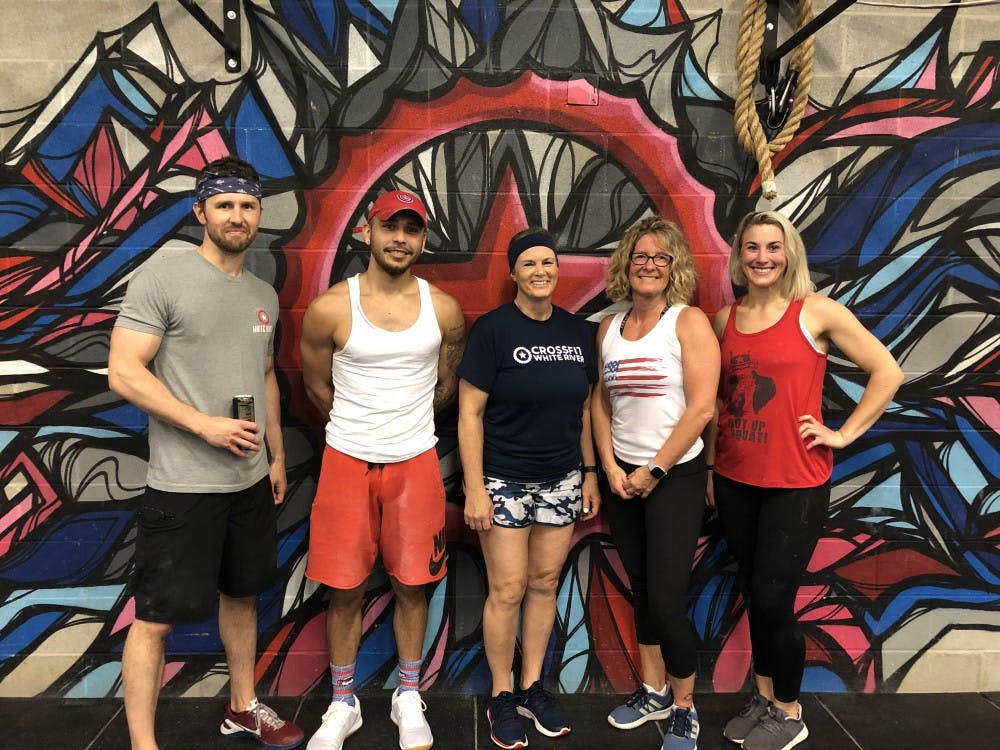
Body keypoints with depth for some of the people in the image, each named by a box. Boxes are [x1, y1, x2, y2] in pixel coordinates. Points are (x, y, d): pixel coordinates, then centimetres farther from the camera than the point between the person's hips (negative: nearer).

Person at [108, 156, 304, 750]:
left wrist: (277, 455, 16)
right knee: (158, 618, 2)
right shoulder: (163, 275, -10)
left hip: (251, 480, 7)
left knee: (243, 595, 19)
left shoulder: (264, 295, 10)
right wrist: (204, 424, -20)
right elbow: (124, 372, -15)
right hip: (183, 485, -7)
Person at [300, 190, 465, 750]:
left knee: (413, 584, 9)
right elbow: (318, 388, 7)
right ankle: (343, 704, 28)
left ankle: (409, 698, 31)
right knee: (345, 590, 7)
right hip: (347, 462, -1)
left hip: (416, 463, 1)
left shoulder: (444, 310, -3)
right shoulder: (330, 309, -7)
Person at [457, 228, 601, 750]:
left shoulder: (576, 330, 5)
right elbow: (469, 413, -11)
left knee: (545, 583, 11)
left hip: (561, 481, 4)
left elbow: (584, 408, 12)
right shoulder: (493, 329, -10)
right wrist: (474, 490, -14)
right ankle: (501, 698, 21)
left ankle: (532, 688, 29)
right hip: (504, 480, -4)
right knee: (508, 590, 1)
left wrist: (589, 472, 10)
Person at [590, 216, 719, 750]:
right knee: (640, 589, 15)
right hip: (621, 475, 5)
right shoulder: (609, 327, 7)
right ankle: (653, 692, 33)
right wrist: (609, 466, -2)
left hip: (674, 475, -5)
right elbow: (600, 402, 10)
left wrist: (654, 471, -13)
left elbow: (702, 408, -15)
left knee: (667, 598, -4)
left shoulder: (689, 322, -8)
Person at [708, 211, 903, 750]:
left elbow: (887, 371, -4)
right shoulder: (725, 319, 6)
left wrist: (844, 433, -7)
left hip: (796, 483, -4)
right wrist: (711, 467, 12)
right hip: (734, 481, 5)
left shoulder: (817, 312, -7)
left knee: (773, 598, 0)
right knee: (754, 595, 14)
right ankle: (763, 698, 32)